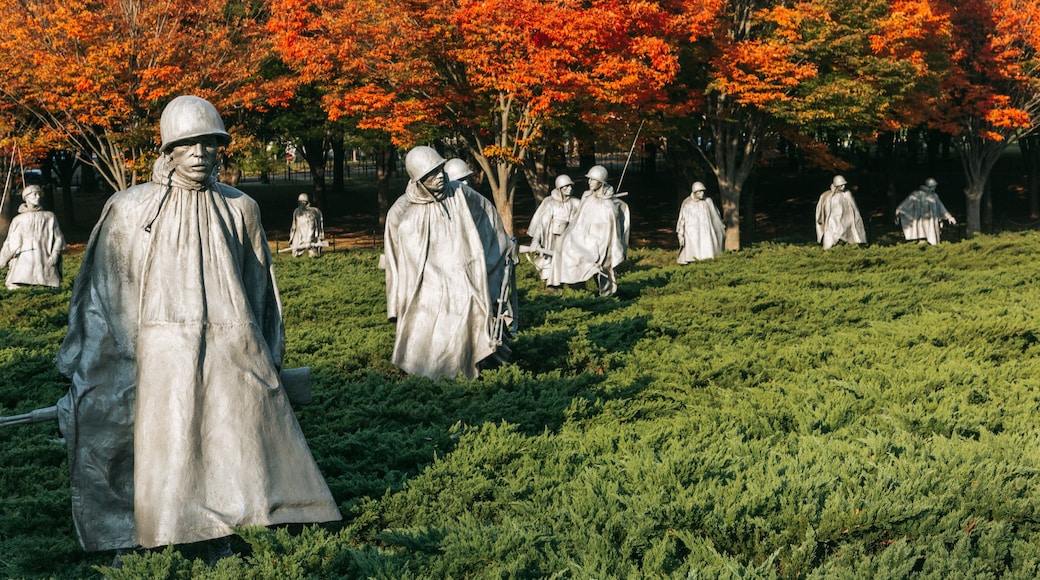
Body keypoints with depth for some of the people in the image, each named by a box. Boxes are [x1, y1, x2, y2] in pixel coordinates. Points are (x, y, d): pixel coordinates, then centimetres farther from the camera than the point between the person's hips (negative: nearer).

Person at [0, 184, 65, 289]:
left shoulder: (49, 217, 14)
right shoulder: (18, 220, 15)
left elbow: (58, 238, 12)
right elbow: (9, 244, 20)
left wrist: (55, 254, -4)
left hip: (45, 260, 0)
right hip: (24, 260, 0)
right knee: (14, 287, -19)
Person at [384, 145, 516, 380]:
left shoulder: (459, 194, -3)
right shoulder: (401, 212, -6)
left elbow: (488, 210, 17)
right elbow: (394, 260, 4)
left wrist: (505, 247, 28)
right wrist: (399, 305, 6)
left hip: (463, 288, 1)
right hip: (428, 291, -1)